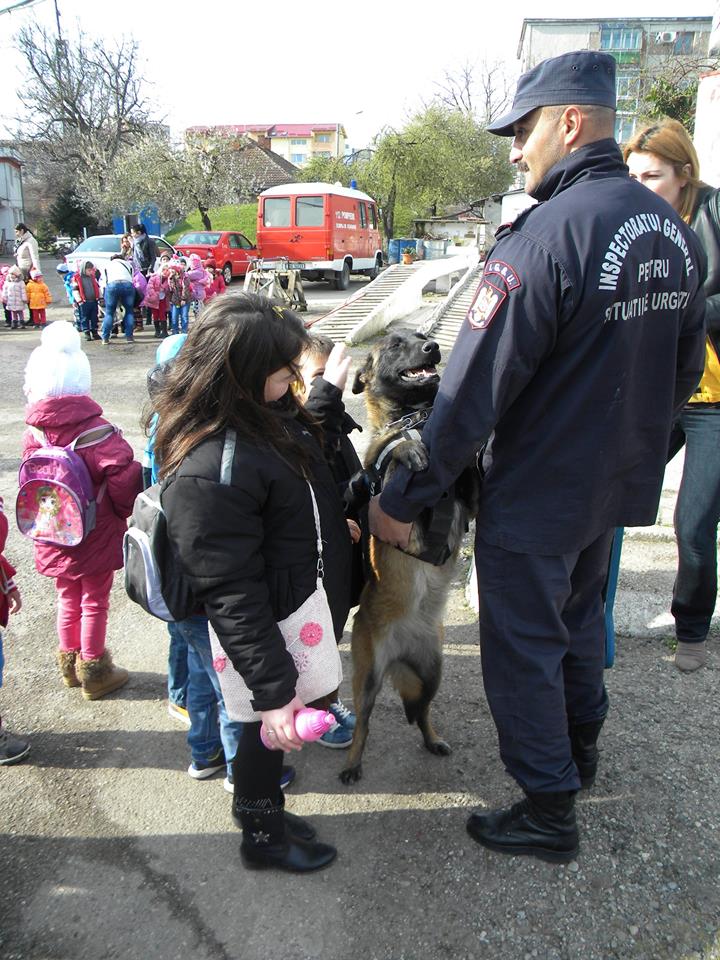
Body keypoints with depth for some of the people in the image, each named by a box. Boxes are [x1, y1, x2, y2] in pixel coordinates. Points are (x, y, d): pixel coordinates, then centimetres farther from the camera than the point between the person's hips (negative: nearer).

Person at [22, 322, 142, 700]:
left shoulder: (33, 434, -7)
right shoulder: (93, 430, -23)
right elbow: (123, 471, -33)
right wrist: (124, 508, -15)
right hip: (95, 538, -5)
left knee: (68, 600, 24)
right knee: (95, 603, 13)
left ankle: (70, 663, 39)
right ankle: (94, 672, 28)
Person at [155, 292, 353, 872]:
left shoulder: (270, 413, -2)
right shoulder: (207, 472, -32)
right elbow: (231, 595, -28)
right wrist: (272, 690, -24)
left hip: (312, 604, 9)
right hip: (273, 633, -8)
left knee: (276, 731, 25)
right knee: (270, 729, 15)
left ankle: (267, 807, 50)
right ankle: (262, 835, 41)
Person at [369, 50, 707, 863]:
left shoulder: (548, 233, -24)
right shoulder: (673, 230, 3)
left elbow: (473, 393, -26)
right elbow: (683, 371, 12)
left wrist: (401, 500, -18)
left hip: (534, 497, -8)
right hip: (620, 487, 8)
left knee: (522, 645, 9)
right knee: (579, 614, 27)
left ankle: (549, 811, 25)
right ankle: (580, 744, 49)